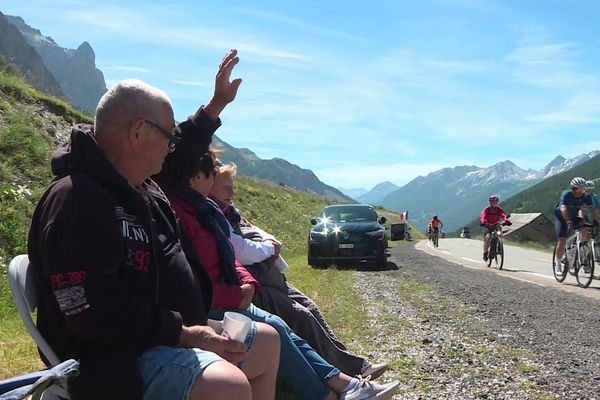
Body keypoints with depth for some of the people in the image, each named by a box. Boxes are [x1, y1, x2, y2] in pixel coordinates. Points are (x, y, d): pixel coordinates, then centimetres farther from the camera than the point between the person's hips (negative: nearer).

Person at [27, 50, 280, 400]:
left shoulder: (138, 184, 9)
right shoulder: (75, 200, -23)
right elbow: (97, 315, -30)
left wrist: (216, 105, 32)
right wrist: (185, 334, -26)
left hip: (172, 333, 11)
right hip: (118, 356, -11)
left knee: (268, 341, 19)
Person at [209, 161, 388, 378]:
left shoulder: (229, 211, 14)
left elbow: (255, 232, 22)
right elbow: (243, 253, -26)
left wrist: (269, 242, -1)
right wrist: (269, 247, -7)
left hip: (268, 277, 10)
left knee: (310, 309, 6)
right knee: (301, 317, -14)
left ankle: (356, 366, 12)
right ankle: (346, 373, -1)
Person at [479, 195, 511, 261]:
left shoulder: (499, 209, 0)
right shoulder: (487, 209, -7)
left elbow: (504, 215, -18)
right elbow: (482, 217, -22)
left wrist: (507, 221, -39)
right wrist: (483, 222, -43)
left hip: (496, 226, 3)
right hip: (488, 226, -3)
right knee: (488, 237, -28)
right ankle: (485, 252, -12)